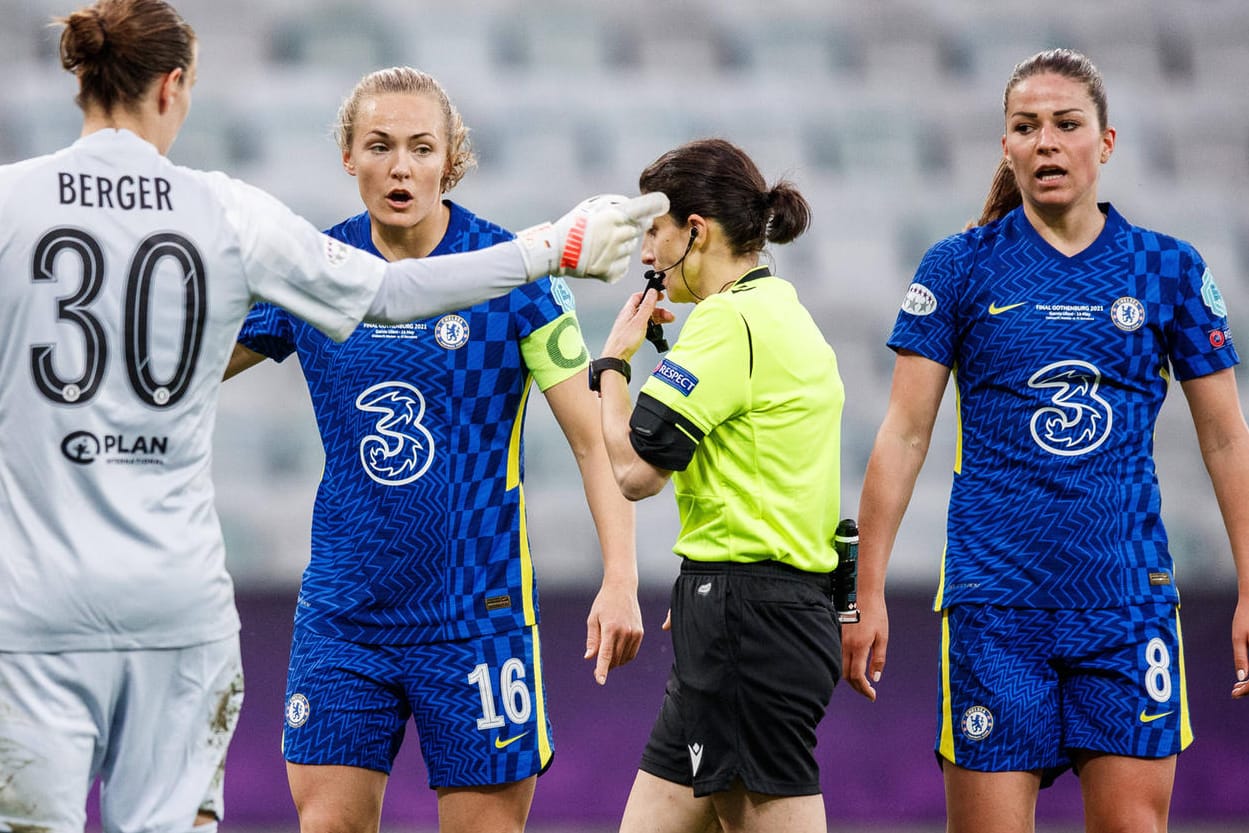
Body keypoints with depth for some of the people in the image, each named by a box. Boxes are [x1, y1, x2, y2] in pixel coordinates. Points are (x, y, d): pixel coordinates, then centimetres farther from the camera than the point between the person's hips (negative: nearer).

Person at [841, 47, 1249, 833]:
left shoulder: (1168, 268, 5)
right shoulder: (960, 268, 2)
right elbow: (904, 434, 2)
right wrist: (868, 591, -3)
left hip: (1129, 594, 1)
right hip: (995, 603, -1)